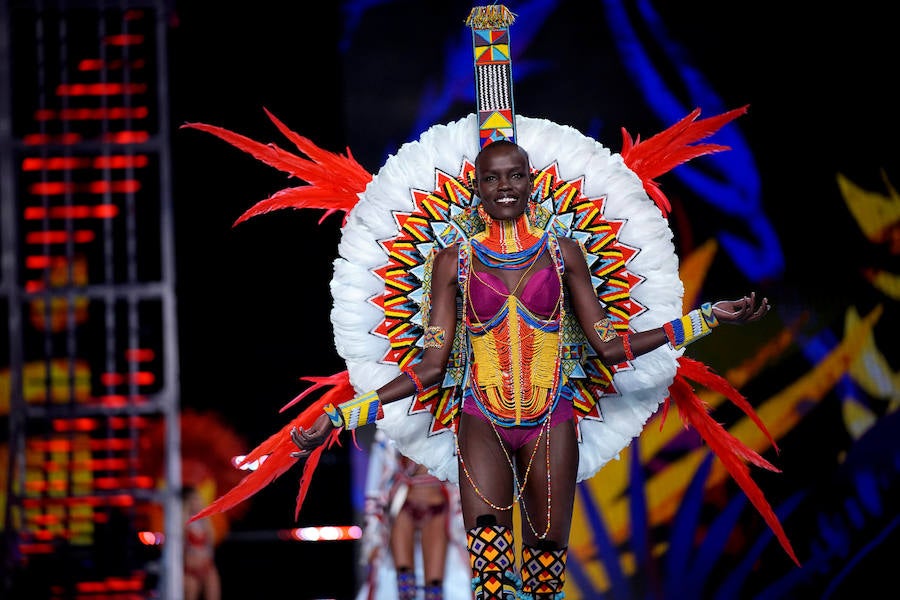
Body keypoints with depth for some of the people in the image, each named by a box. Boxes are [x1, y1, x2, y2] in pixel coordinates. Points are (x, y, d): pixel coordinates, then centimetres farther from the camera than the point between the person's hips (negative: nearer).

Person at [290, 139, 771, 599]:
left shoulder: (562, 253, 6)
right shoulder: (455, 262, 3)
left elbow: (608, 346, 5)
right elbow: (432, 365, 2)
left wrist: (708, 318, -1)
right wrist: (339, 416, -6)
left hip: (551, 421, 2)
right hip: (483, 421, -1)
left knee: (547, 551, -1)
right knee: (488, 552, -23)